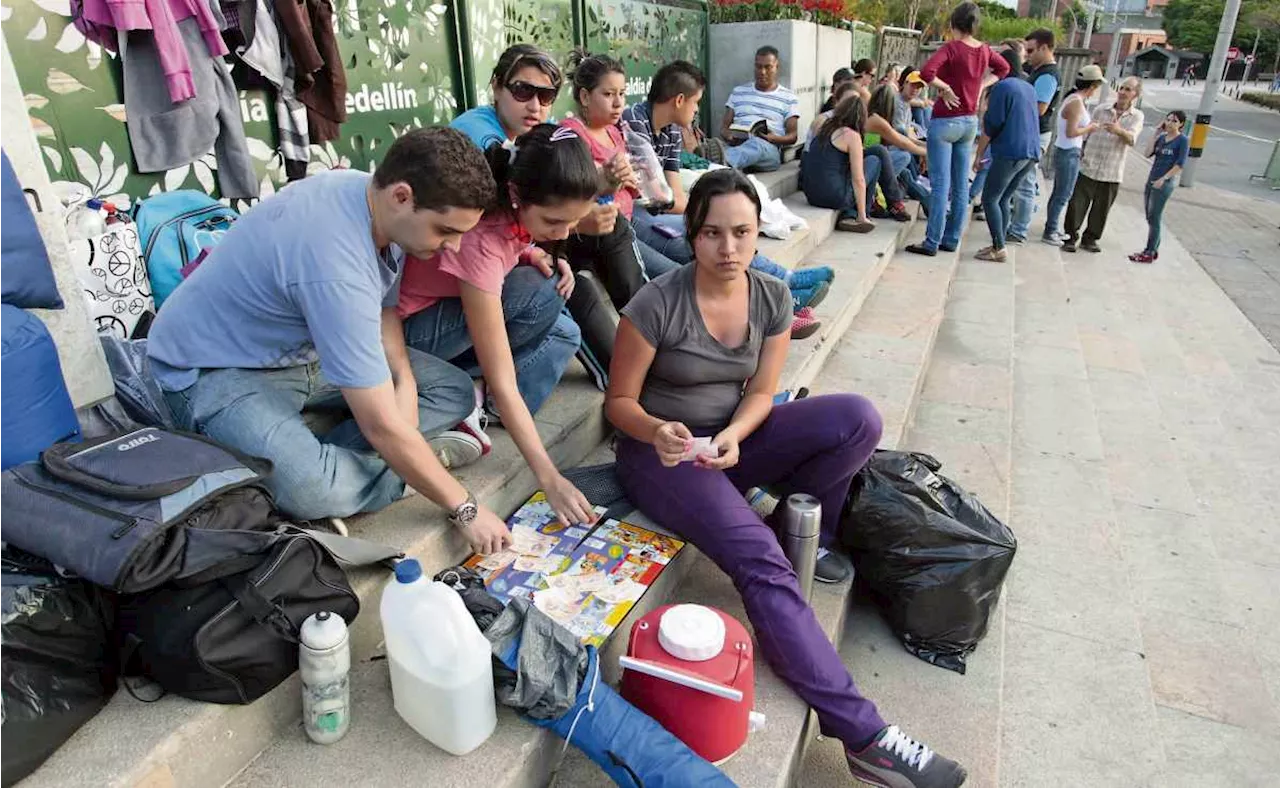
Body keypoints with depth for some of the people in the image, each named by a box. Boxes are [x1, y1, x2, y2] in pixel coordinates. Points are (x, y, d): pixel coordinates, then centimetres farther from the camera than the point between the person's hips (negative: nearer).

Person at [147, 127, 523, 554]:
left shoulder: (370, 192, -10)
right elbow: (381, 425, -32)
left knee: (455, 392, 2)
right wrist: (465, 509, -23)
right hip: (217, 369, -9)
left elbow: (383, 305, 6)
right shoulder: (335, 264, -36)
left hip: (303, 347, 9)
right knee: (312, 489, -38)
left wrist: (404, 377, -12)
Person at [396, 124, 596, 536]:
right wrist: (549, 477, -33)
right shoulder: (479, 238, -35)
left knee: (563, 336, -2)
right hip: (403, 331, -8)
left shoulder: (514, 207, -15)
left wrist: (537, 255, -13)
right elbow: (501, 382, -34)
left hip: (454, 307, 8)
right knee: (542, 294, -24)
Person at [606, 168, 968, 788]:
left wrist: (733, 436, -21)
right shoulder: (657, 305, -16)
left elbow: (760, 394, 0)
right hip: (660, 451, -5)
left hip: (731, 439, 5)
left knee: (858, 418, -18)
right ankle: (861, 735, -23)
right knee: (760, 560, -29)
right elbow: (619, 401, -9)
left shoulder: (772, 299, -1)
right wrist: (657, 433, -30)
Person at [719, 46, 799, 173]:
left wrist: (775, 139, -14)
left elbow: (792, 136, 9)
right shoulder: (738, 92, 21)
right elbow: (724, 126, 17)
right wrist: (729, 136, -8)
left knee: (756, 143, -42)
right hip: (737, 146, 4)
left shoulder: (789, 98, 15)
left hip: (768, 149, -4)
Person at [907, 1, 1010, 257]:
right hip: (970, 122, 7)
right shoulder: (984, 50, 6)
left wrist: (945, 88, -13)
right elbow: (1003, 68, 24)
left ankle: (932, 243, -3)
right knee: (961, 186, 9)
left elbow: (926, 72, -27)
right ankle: (952, 240, 17)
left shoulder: (951, 47, -13)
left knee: (940, 186, -6)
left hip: (945, 122, -6)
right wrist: (981, 85, 13)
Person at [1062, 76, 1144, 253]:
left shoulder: (1137, 116, 2)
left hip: (1111, 175, 0)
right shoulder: (1101, 110, 5)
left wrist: (1119, 130, -36)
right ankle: (1070, 237, 6)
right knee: (1077, 205, -4)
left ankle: (1090, 239, 20)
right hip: (1088, 168, 0)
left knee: (1101, 210, 7)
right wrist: (1082, 153, 9)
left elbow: (1132, 139, -15)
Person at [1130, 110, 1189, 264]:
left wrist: (1163, 179, -19)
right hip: (1151, 181, 7)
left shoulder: (1183, 141, -7)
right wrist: (1156, 135, -2)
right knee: (1150, 218, 10)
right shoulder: (1162, 137, 10)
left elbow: (1180, 165, -12)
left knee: (1154, 219, -6)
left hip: (1164, 185, -7)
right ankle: (1154, 250, 19)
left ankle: (1149, 253, -1)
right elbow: (1148, 153, -1)